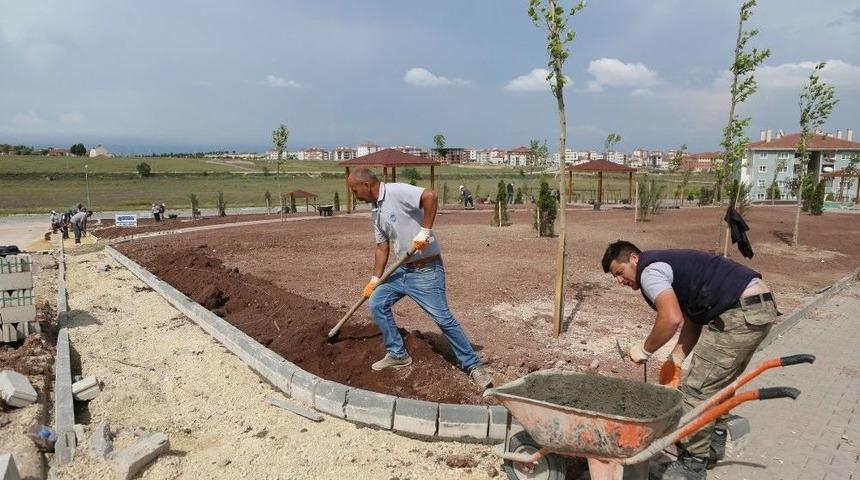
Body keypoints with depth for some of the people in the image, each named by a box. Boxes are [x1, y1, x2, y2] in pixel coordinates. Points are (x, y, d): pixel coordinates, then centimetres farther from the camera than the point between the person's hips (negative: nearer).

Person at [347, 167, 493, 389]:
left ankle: (473, 366, 7)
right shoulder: (376, 213, 10)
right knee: (377, 303, 8)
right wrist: (374, 280, 14)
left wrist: (424, 232, -30)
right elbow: (382, 247, 15)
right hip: (403, 270, 9)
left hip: (426, 270, -9)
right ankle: (398, 354, 20)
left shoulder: (397, 192, -17)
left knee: (443, 319, -7)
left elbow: (430, 196, -33)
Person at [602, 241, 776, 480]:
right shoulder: (666, 265, 21)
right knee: (718, 381, 24)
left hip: (741, 314, -11)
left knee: (697, 387, -5)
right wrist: (675, 360, 13)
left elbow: (671, 319, -24)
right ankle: (714, 444, 37)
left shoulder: (650, 271, -9)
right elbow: (692, 321, 19)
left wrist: (644, 350, -9)